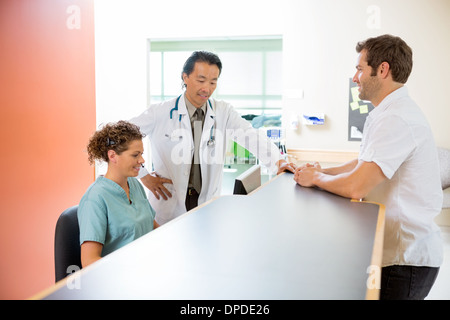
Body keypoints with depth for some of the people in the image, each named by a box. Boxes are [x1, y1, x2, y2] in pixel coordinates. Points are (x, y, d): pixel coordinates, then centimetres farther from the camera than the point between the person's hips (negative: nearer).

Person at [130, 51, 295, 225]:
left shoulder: (224, 112, 2)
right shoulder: (160, 113, -4)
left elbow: (250, 136, -11)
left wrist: (277, 161, -28)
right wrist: (144, 176, -5)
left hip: (207, 203, 2)